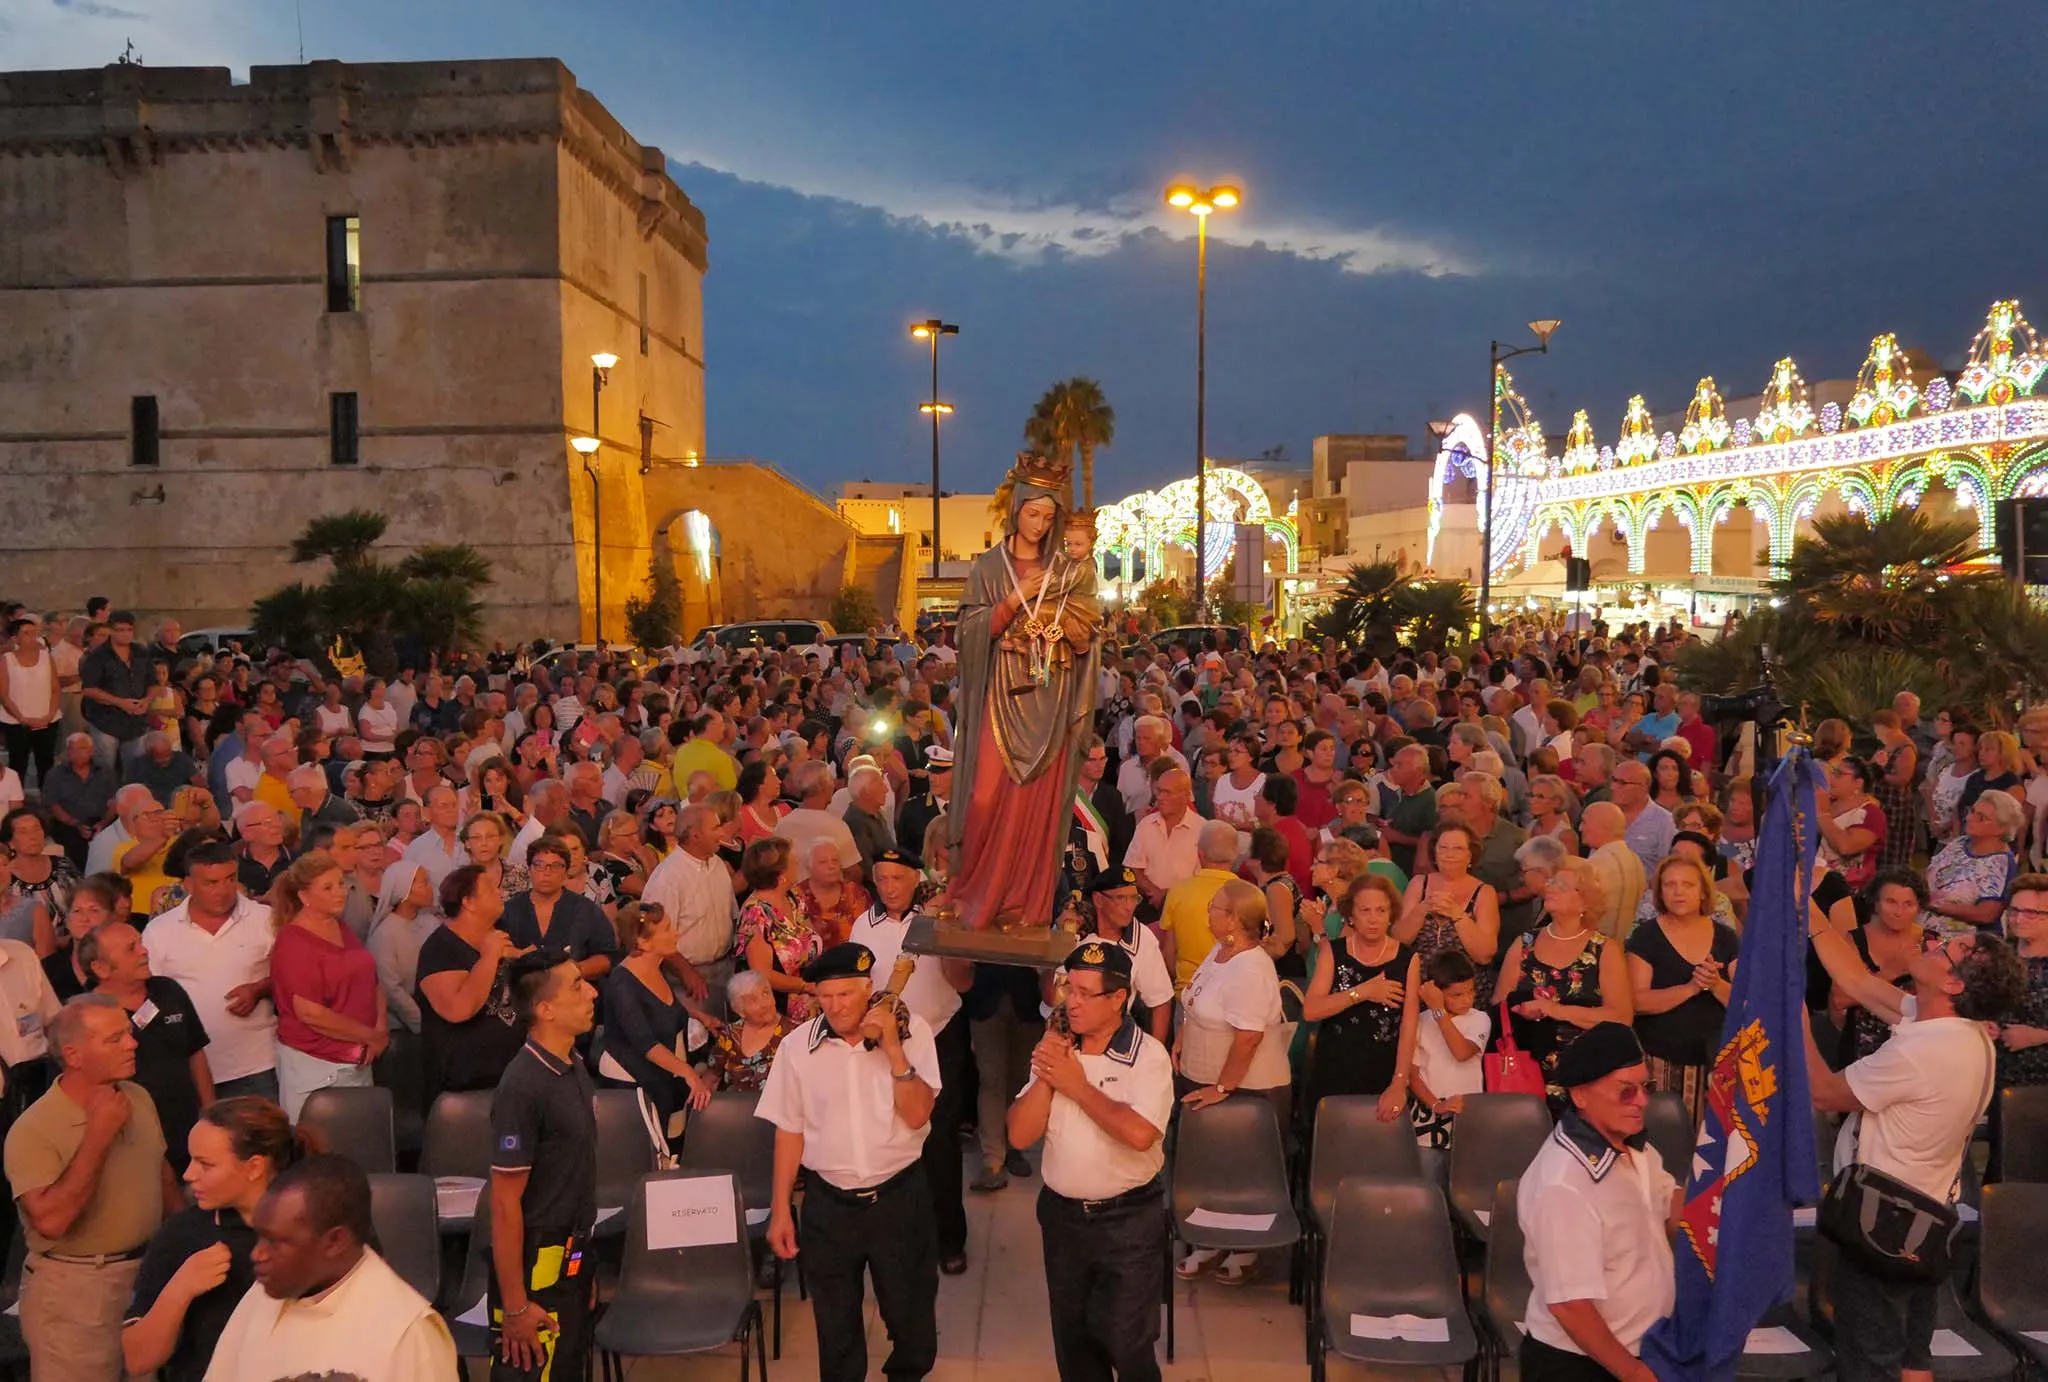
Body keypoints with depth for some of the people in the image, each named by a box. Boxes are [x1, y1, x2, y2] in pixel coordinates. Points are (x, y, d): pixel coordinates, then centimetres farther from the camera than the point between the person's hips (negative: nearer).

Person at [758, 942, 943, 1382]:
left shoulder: (911, 1032, -11)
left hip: (899, 1196, 0)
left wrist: (893, 1049, -24)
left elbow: (917, 1115, -16)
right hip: (828, 1203, 1)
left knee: (910, 1312, 17)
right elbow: (789, 1132, 0)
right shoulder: (798, 1045, -8)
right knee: (835, 1322, 18)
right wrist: (781, 1210, 3)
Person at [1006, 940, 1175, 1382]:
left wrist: (1077, 1085, -22)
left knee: (1125, 1342, 5)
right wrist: (1046, 1077, -19)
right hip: (1061, 1213, 5)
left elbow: (1139, 1134, -32)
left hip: (1128, 1219, -5)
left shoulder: (1148, 1056, -16)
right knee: (1072, 1337, 19)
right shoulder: (1054, 1049, -1)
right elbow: (1019, 1136, -5)